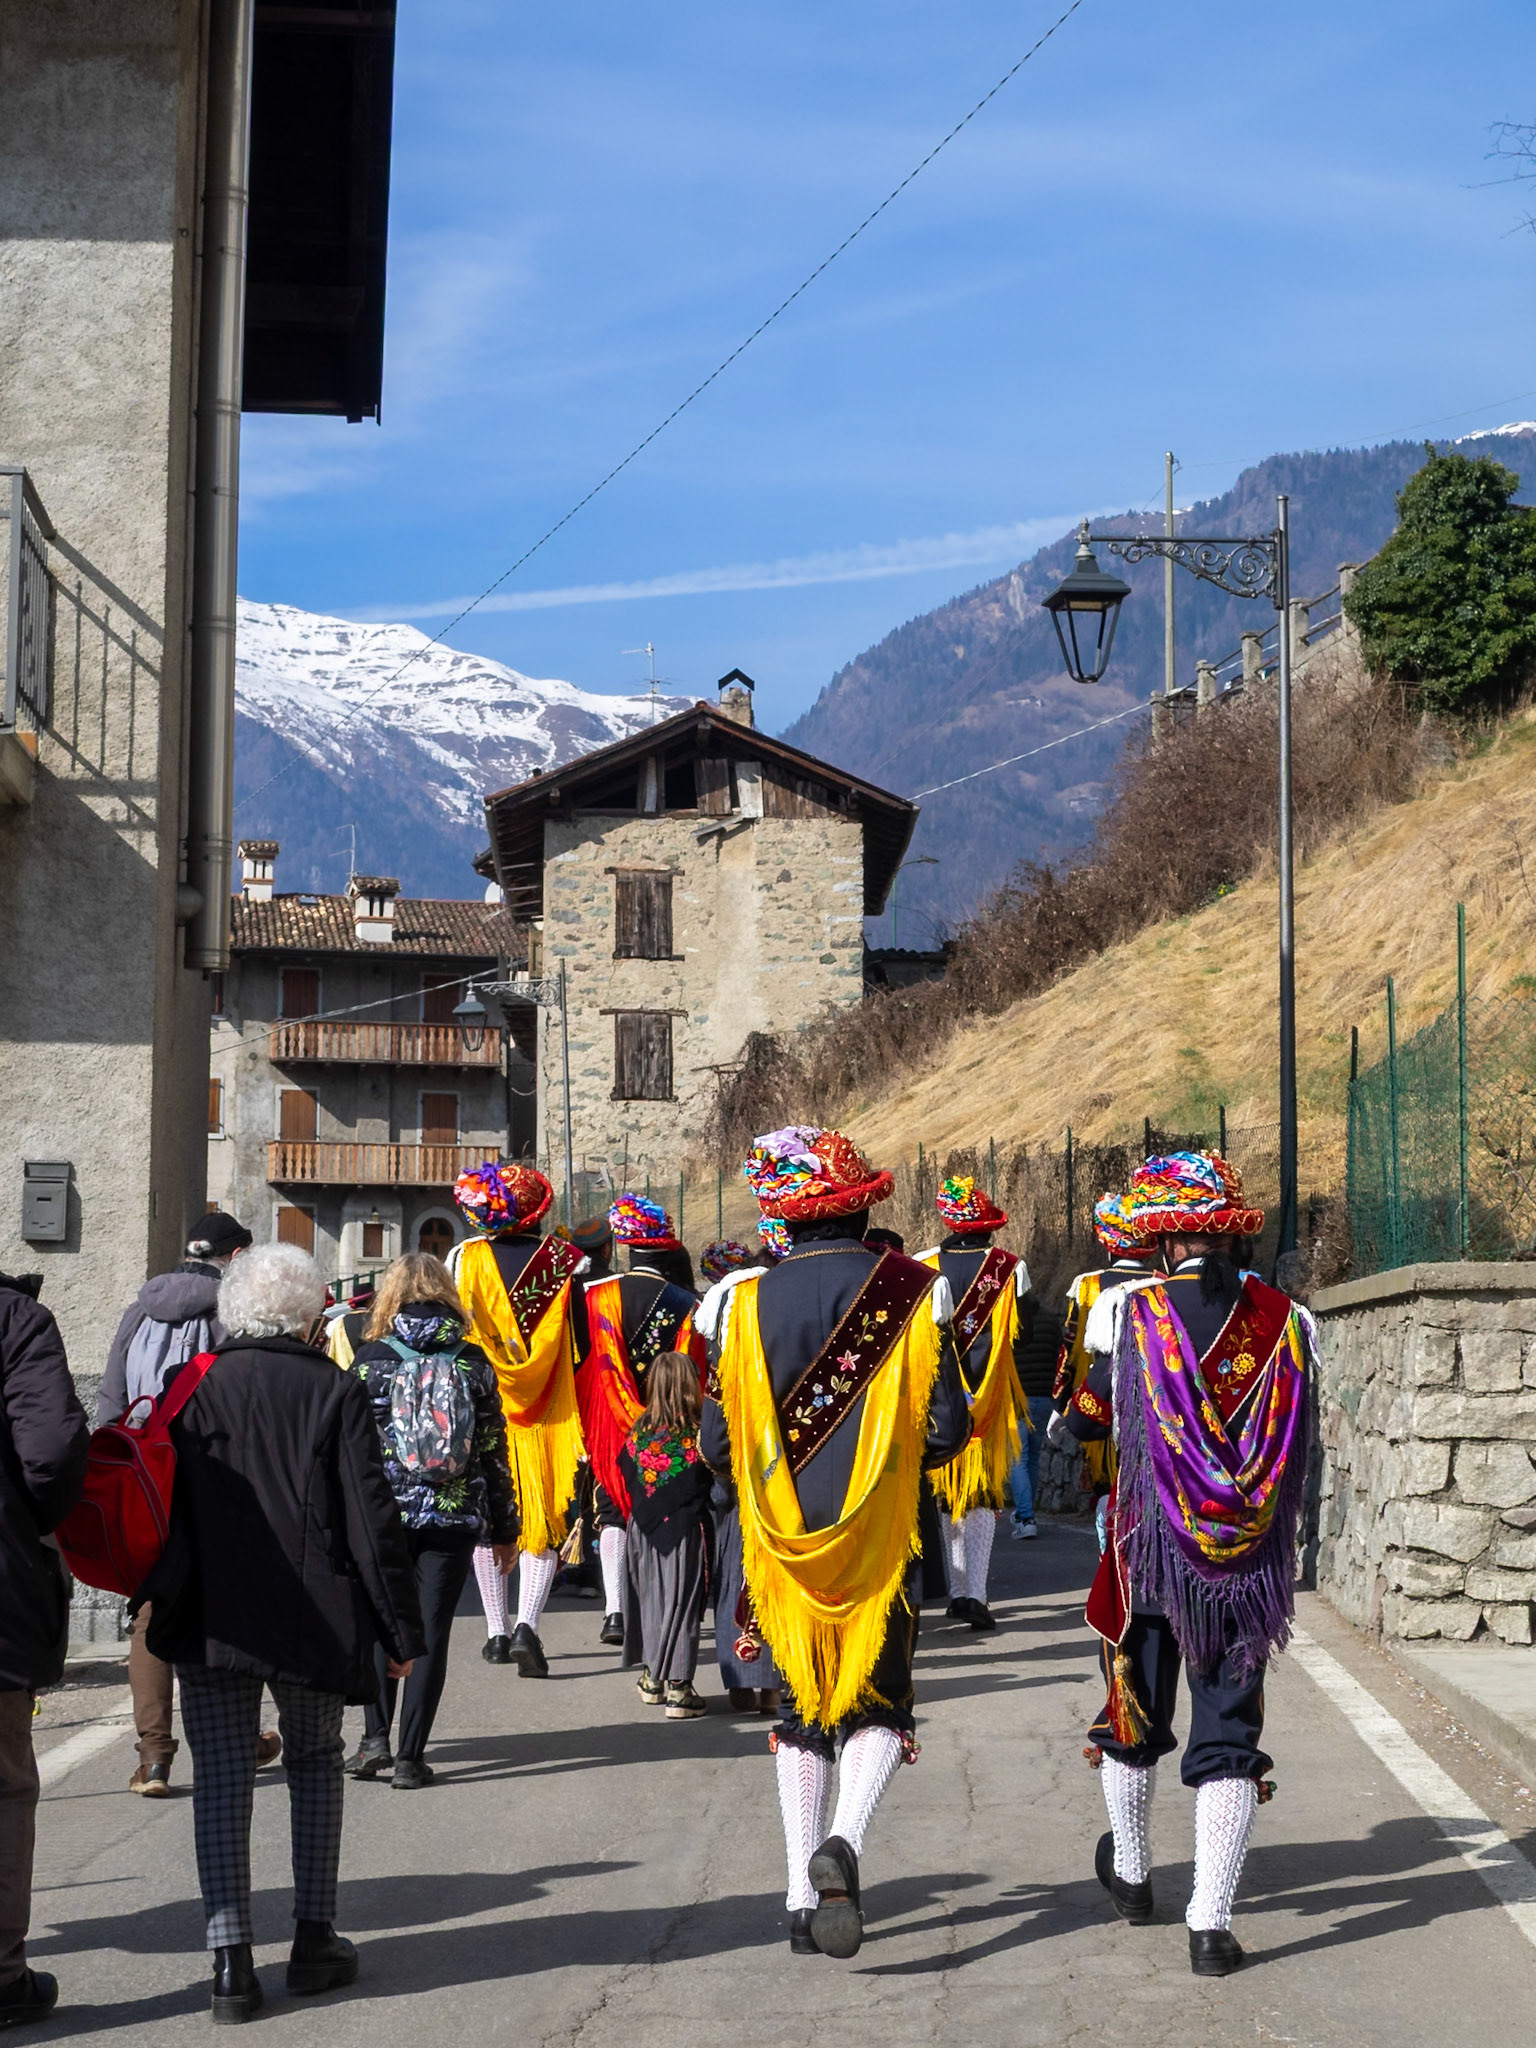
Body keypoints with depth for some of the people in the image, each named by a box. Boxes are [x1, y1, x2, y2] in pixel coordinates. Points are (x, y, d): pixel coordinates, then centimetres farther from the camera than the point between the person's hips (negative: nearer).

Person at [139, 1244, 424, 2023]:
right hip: (314, 1620, 0)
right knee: (315, 1763, 18)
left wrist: (162, 1600, 13)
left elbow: (158, 1508, 3)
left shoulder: (190, 1390, 1)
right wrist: (399, 1629, 1)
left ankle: (231, 1958, -6)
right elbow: (372, 1517, -5)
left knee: (221, 1777, 2)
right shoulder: (336, 1391, -3)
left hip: (208, 1623, 0)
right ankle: (314, 1940, 17)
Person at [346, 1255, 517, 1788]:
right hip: (456, 1519, 1)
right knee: (431, 1630, 4)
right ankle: (410, 1757, 2)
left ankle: (375, 1738, 5)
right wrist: (504, 1529, 13)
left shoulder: (371, 1359, -2)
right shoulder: (473, 1362, 3)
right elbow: (494, 1451, 6)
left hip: (384, 1514, -1)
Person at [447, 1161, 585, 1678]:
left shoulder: (463, 1258, -4)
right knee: (544, 1519, 2)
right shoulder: (567, 1261, -3)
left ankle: (497, 1632, 16)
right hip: (548, 1415, -1)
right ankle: (527, 1625, -16)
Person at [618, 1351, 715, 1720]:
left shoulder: (637, 1434, -3)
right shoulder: (697, 1437, -14)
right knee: (681, 1605, 1)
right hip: (685, 1534, -4)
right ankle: (677, 1689, 1)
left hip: (644, 1533, 4)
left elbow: (628, 1481, 5)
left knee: (650, 1599, 16)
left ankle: (652, 1679, 28)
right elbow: (710, 1489, -10)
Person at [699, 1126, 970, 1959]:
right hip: (879, 1538, -1)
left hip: (783, 1543, 1)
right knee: (879, 1705, 8)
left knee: (801, 1710, 15)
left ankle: (804, 1897, 11)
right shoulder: (910, 1293, -5)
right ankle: (842, 1842, -20)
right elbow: (946, 1429, -6)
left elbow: (715, 1444, -1)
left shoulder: (743, 1301, -4)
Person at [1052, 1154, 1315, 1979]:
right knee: (1230, 1735, 4)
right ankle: (1211, 1922, -2)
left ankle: (1131, 1874, 38)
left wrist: (1065, 1419, 23)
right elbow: (1296, 1443, 8)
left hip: (1151, 1548, -1)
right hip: (1252, 1561, 1)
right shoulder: (1287, 1322, -4)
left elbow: (1081, 1423, 2)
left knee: (1134, 1718, 20)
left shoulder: (1126, 1309, -10)